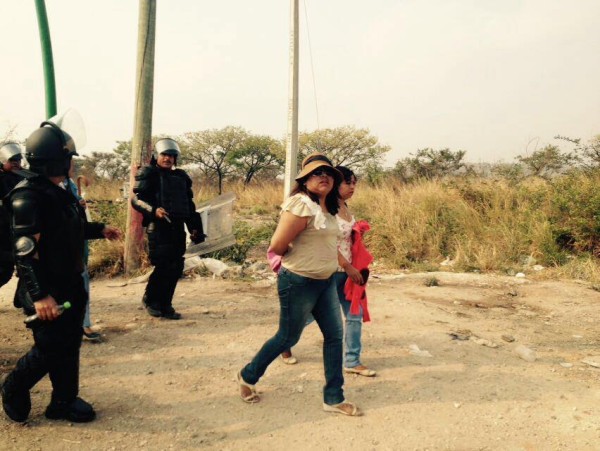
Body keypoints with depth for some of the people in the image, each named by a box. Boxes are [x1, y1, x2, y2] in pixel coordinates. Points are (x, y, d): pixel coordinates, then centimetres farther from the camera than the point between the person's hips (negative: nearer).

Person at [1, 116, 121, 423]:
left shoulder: (58, 192, 9)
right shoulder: (27, 197, -21)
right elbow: (25, 251, -25)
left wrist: (100, 230, 31)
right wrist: (40, 295, -29)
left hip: (70, 284, 9)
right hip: (46, 291, -9)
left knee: (70, 345, 14)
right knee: (50, 349, 0)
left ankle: (65, 401, 27)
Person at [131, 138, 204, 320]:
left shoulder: (181, 177, 17)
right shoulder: (149, 174, 0)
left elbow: (189, 205, 21)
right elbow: (136, 199, -8)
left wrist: (195, 228, 15)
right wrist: (154, 210, -24)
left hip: (177, 228, 6)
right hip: (158, 227, -6)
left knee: (176, 268, 5)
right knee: (163, 266, -11)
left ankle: (165, 305, 17)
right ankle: (149, 299, 12)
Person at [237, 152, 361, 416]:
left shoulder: (328, 208, 8)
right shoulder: (302, 204, -21)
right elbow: (276, 246, -20)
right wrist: (295, 261, -2)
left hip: (325, 282, 8)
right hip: (299, 283, -8)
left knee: (335, 335, 8)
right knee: (288, 338, 7)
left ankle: (333, 398, 21)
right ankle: (247, 377, 31)